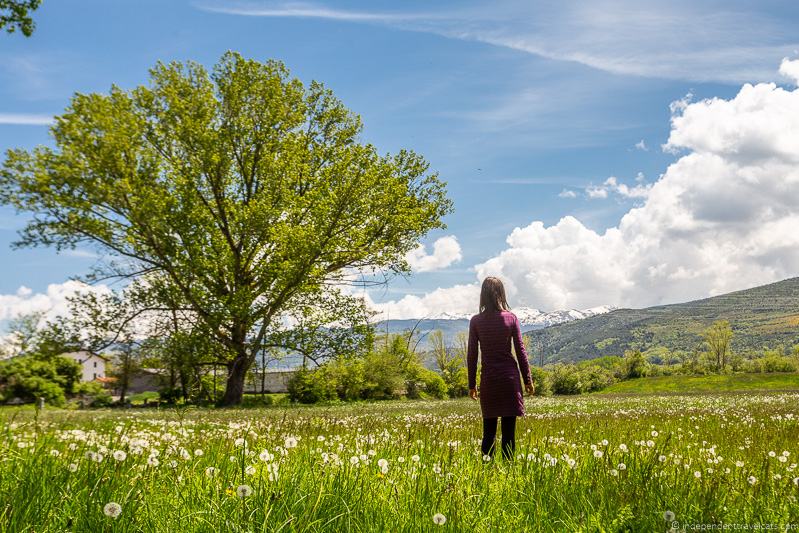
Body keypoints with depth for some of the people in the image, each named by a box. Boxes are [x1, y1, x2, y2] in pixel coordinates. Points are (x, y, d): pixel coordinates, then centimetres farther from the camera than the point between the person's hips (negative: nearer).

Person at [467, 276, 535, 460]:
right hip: (510, 377, -1)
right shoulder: (511, 318, -2)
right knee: (509, 431, 2)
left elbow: (472, 355, 0)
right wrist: (528, 380, 8)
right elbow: (520, 351, 0)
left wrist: (472, 384, 9)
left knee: (489, 431, 8)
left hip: (488, 379, 1)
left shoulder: (476, 321, -2)